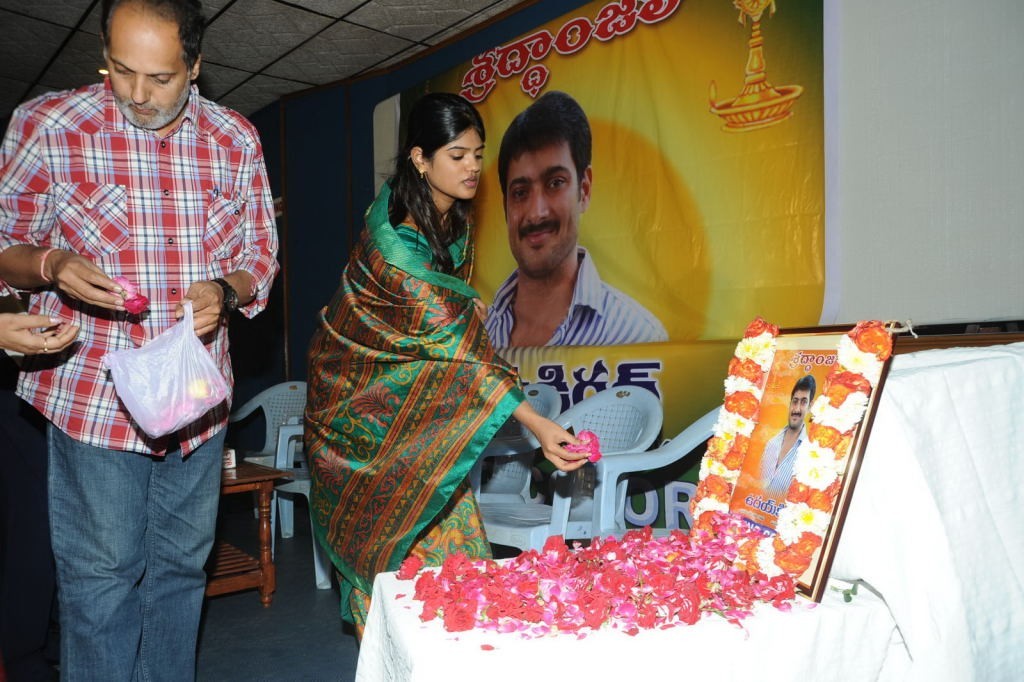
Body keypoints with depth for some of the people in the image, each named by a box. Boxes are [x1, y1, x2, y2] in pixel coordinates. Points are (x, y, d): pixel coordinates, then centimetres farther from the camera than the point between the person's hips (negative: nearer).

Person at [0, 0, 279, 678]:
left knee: (182, 568, 17)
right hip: (94, 393, -3)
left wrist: (224, 291, -13)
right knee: (101, 579, 8)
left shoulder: (237, 140, 2)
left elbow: (261, 254, 8)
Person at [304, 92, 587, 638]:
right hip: (360, 391, -7)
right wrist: (536, 425, -37)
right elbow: (458, 348, -35)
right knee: (391, 535, 0)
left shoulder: (451, 214, -6)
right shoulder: (395, 243, -32)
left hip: (411, 385, 7)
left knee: (446, 520, 5)